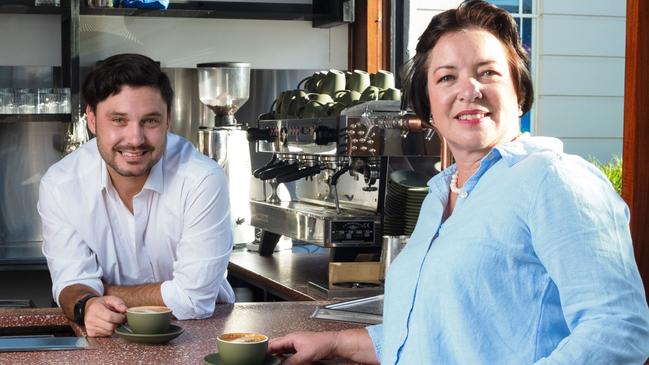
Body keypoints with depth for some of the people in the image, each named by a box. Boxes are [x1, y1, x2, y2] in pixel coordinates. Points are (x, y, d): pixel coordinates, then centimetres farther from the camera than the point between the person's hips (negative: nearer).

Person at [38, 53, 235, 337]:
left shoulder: (202, 179, -19)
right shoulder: (59, 184, -9)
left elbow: (193, 299, -19)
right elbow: (72, 282, -8)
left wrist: (103, 293, -12)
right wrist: (87, 304, -30)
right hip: (105, 337, 1)